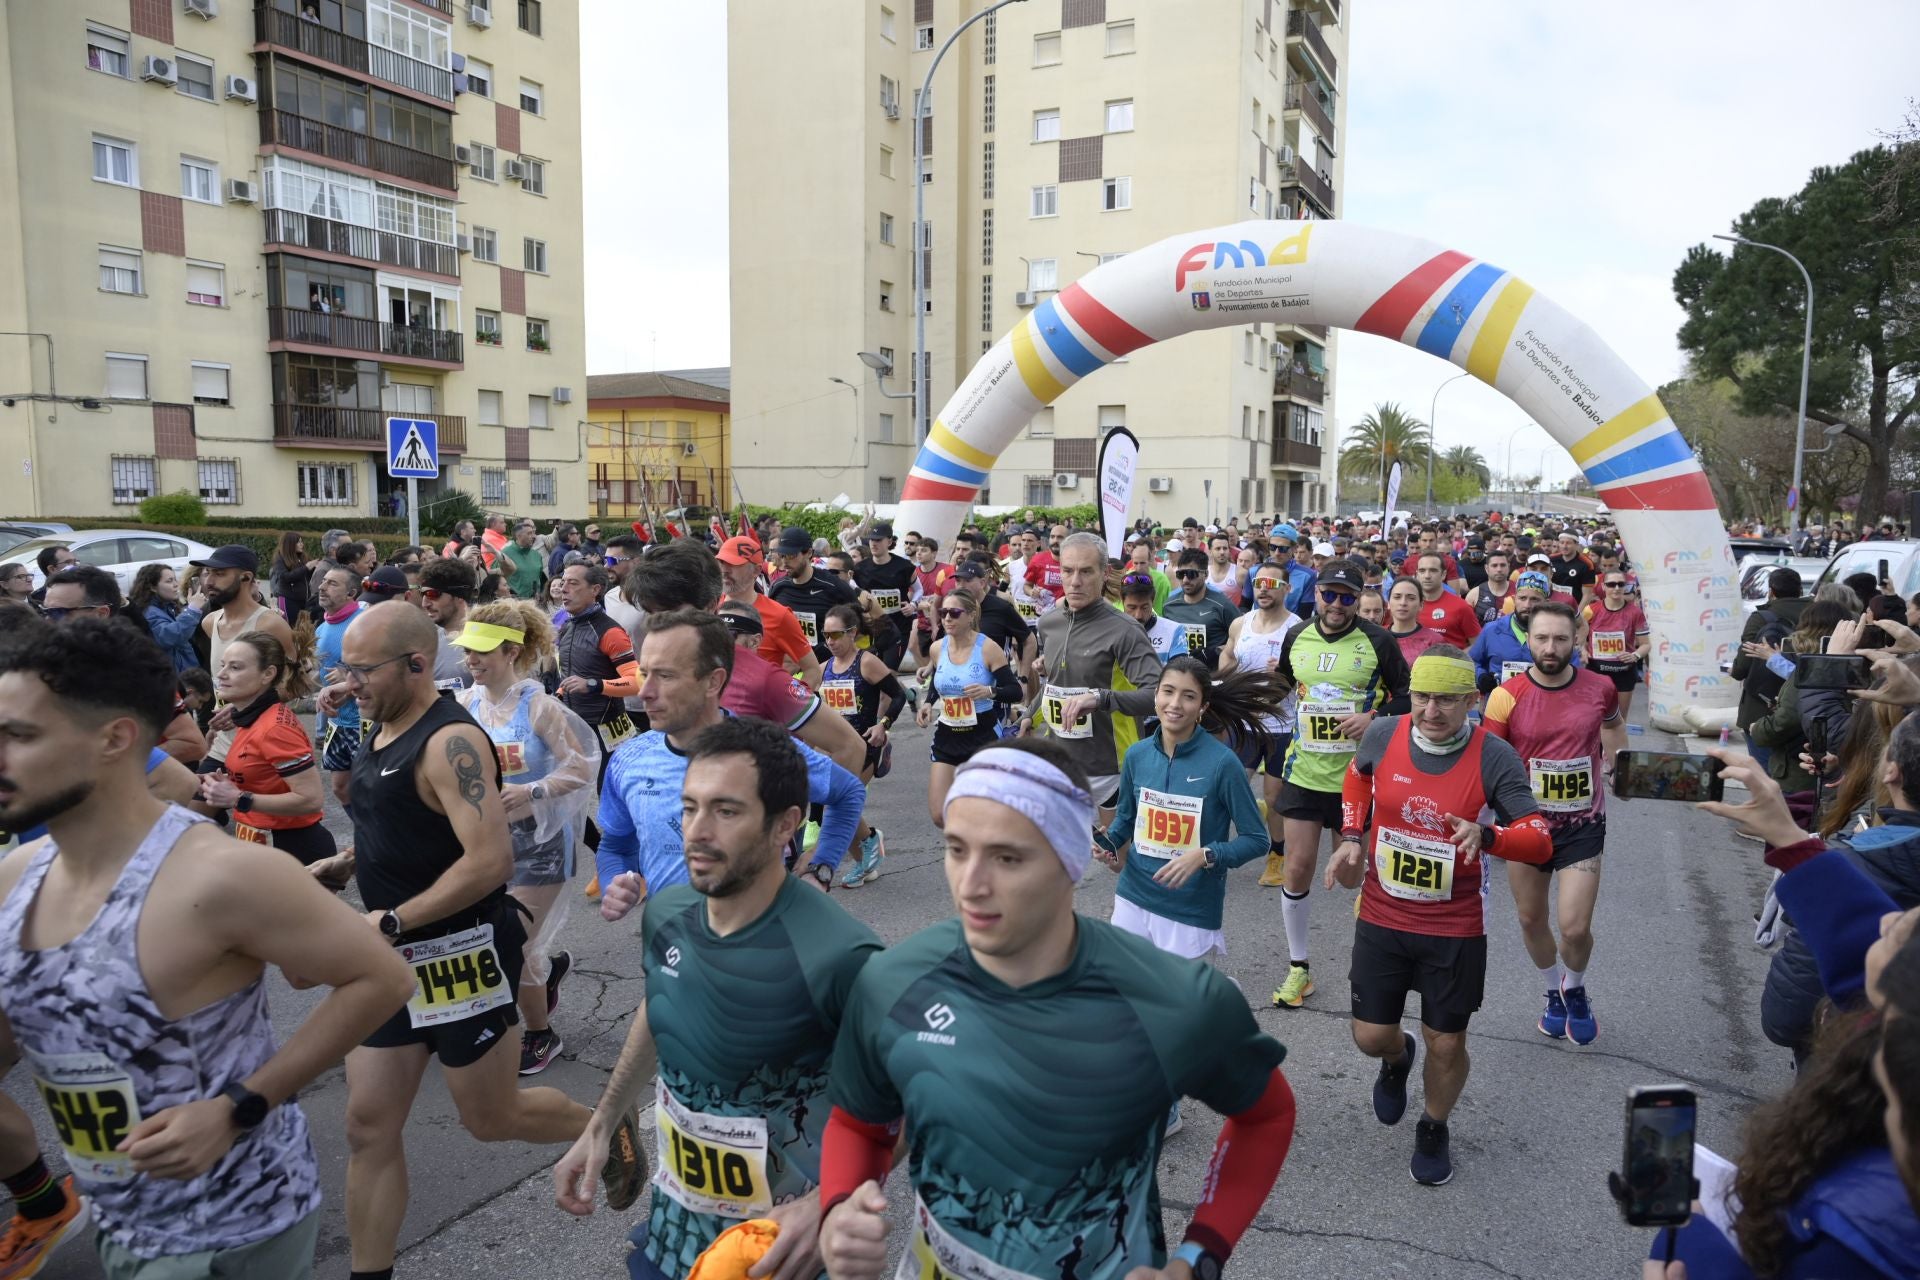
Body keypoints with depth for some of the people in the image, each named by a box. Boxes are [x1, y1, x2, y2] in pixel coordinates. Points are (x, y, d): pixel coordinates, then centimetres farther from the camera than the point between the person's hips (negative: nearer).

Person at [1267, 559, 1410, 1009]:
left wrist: (1374, 717, -16)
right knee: (1298, 869, 3)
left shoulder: (1377, 642, -8)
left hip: (1357, 775, -3)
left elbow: (1407, 695, -1)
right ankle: (1298, 967, 18)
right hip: (1303, 771, 3)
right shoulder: (1296, 637, 3)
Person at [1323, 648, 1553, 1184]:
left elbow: (1540, 840, -16)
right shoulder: (1384, 735, -10)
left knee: (1446, 1045, 11)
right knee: (1371, 1036, 9)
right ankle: (1397, 1060, 48)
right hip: (1381, 918, 2)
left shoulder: (1493, 758, -17)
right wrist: (1351, 837, 1)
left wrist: (1486, 836, -36)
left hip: (1455, 929, -2)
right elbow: (1358, 779, 13)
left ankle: (1434, 1130, 42)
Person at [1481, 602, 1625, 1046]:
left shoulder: (1599, 687, -7)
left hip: (1582, 824, 0)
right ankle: (1553, 992, 42)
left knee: (1575, 928, -7)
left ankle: (1575, 989, 26)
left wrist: (1616, 766, 13)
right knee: (1531, 919, 14)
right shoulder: (1507, 695, -14)